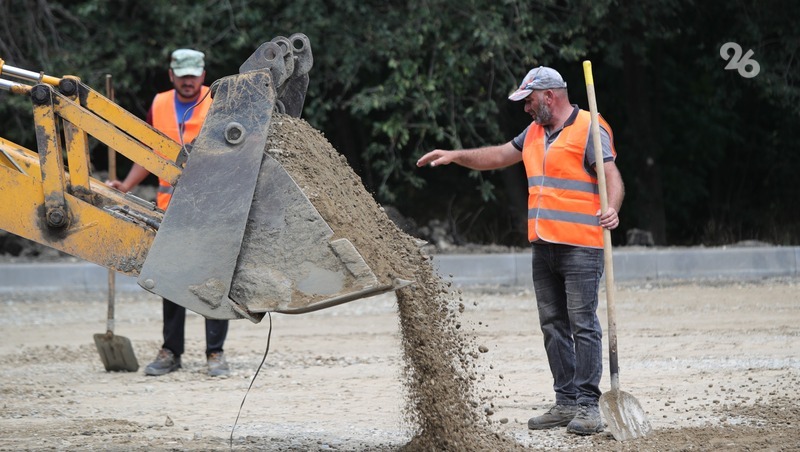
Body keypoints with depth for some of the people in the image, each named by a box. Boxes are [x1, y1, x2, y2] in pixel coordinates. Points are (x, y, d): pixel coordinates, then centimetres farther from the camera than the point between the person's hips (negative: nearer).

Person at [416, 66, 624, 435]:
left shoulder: (589, 131, -8)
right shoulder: (534, 133, 18)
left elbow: (612, 176, -16)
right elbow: (498, 156, 30)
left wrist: (612, 209, -35)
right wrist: (455, 156, 23)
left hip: (580, 247, -9)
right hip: (543, 247, 9)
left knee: (583, 324, -8)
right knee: (553, 325, 8)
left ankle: (587, 405, -8)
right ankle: (566, 402, 13)